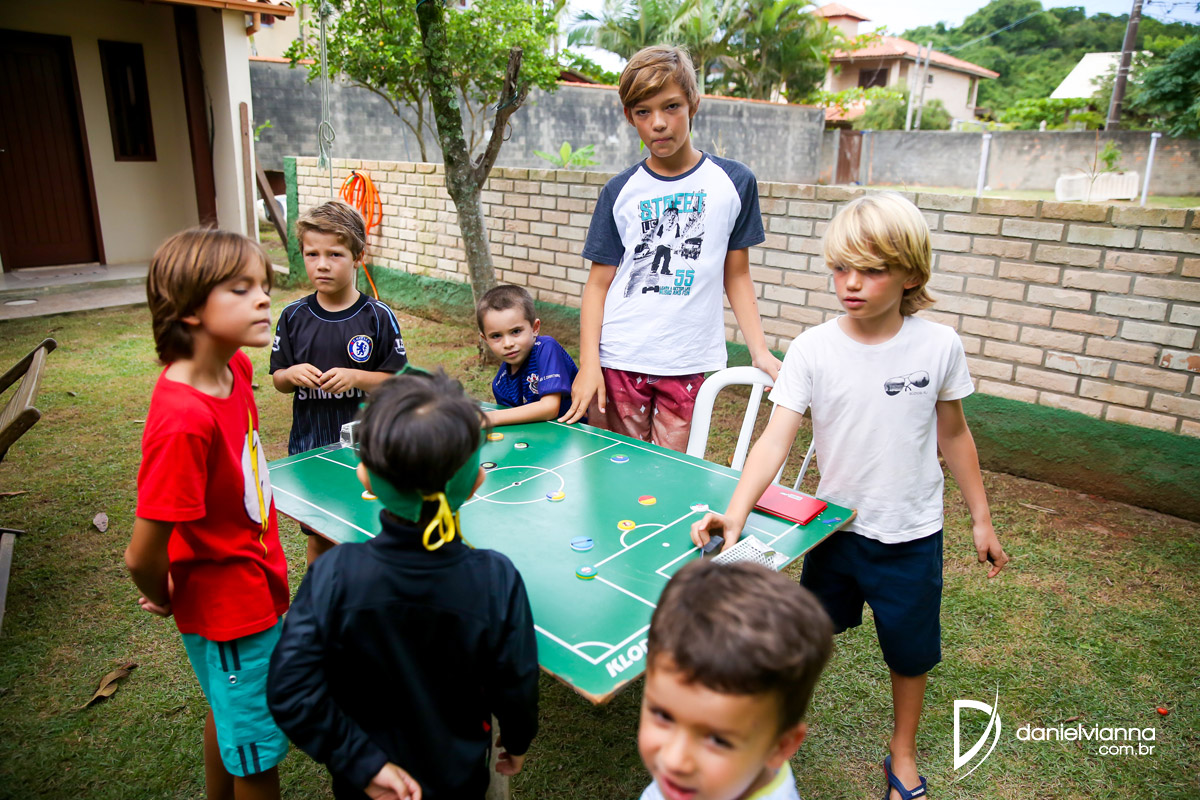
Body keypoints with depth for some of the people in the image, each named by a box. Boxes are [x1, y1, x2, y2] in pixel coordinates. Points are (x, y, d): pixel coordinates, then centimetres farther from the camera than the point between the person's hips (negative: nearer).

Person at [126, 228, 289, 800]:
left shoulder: (234, 367, -8)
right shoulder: (183, 420, -34)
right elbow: (143, 557, -26)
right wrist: (165, 602, -5)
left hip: (257, 587, 8)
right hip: (231, 613, -8)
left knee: (227, 715, 31)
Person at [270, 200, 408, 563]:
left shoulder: (378, 316, -8)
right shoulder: (293, 316, -1)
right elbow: (277, 378, 8)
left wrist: (355, 377, -20)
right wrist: (293, 375, -14)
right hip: (309, 446, 2)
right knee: (319, 540, 15)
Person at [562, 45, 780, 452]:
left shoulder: (734, 182, 5)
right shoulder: (619, 192, 5)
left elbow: (736, 275, 9)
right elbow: (599, 282, 4)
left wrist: (760, 351, 0)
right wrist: (589, 363, -5)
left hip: (688, 362, 0)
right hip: (620, 360, 1)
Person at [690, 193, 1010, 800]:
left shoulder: (939, 345, -12)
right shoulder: (812, 349, -14)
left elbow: (952, 435, 1)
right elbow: (776, 437, -19)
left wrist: (981, 519, 8)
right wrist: (736, 511, -33)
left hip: (912, 534, 0)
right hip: (836, 524, 0)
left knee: (910, 651, 17)